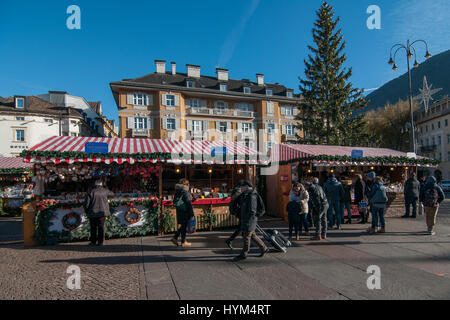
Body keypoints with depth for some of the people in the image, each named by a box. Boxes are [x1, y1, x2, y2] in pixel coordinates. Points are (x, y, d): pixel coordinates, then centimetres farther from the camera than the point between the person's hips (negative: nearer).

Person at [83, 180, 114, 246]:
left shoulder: (91, 192, -6)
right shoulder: (105, 191, 1)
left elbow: (86, 204, -7)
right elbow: (112, 194, 22)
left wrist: (87, 212, 9)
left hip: (93, 213, -1)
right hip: (102, 212, 1)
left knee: (93, 228, 10)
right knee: (101, 227, 7)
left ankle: (93, 242, 14)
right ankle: (100, 242, 7)